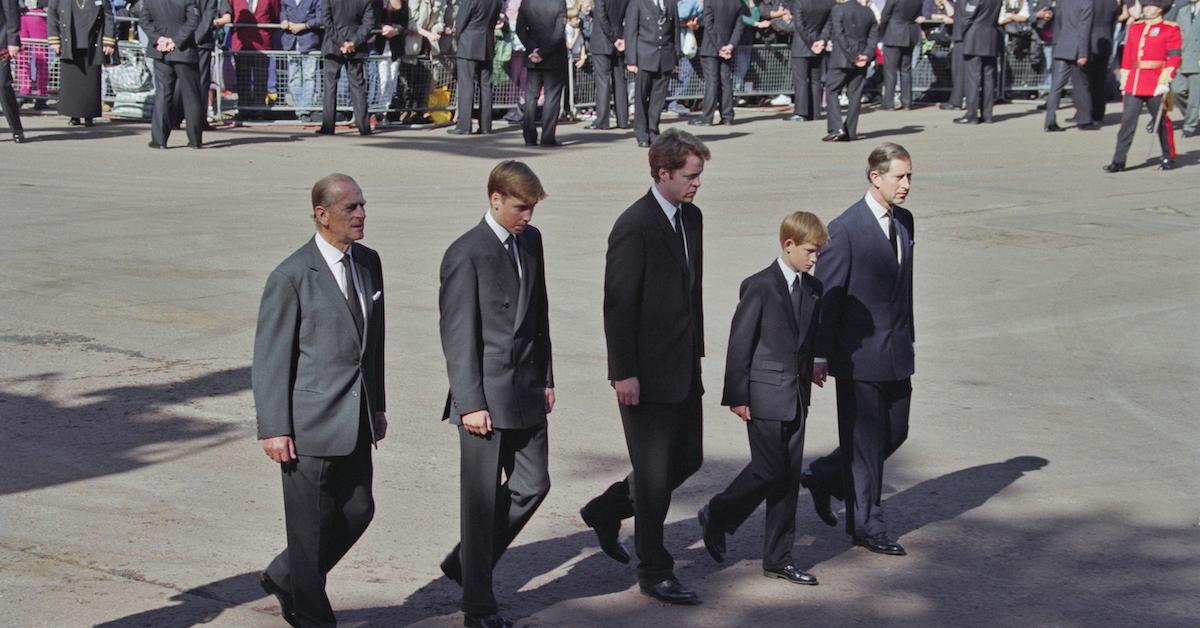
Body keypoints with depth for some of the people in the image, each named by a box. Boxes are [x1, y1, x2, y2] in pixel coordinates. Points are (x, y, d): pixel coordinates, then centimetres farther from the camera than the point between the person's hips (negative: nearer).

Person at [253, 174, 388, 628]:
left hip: (356, 419, 7)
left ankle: (285, 577, 34)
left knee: (358, 510, 13)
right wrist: (274, 429, -13)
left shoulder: (368, 262, 6)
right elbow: (269, 359, -12)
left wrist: (378, 404, 16)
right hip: (311, 419, -7)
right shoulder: (292, 276, -15)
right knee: (312, 524, 3)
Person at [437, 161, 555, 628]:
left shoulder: (531, 240, 9)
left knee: (533, 484, 9)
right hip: (485, 396, -7)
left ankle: (466, 563, 27)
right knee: (483, 499, 1)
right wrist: (470, 403, -15)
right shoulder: (465, 254, -13)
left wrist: (546, 378, 15)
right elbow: (457, 335, -13)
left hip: (525, 392, 7)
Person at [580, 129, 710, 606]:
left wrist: (696, 351, 18)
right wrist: (624, 373, -19)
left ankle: (607, 511, 34)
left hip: (683, 369, 9)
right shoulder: (634, 226, -17)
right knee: (654, 473, 1)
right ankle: (654, 573, 13)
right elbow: (618, 305, -18)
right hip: (647, 372, -8)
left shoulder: (691, 217, 9)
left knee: (687, 458, 15)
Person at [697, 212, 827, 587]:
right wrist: (736, 396, -11)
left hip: (795, 397, 7)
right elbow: (739, 343, -10)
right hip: (765, 395, -7)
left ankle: (778, 559, 14)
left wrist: (806, 391, 16)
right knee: (770, 470, -6)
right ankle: (717, 516, 19)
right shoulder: (760, 286, -11)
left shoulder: (812, 290, 10)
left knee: (790, 475, 7)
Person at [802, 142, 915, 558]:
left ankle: (824, 477, 33)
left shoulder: (904, 221, 8)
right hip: (860, 355, -8)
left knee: (895, 432, 14)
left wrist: (907, 341, 18)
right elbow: (826, 295, -13)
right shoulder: (845, 229, -15)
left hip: (896, 352, 8)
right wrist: (819, 356, -13)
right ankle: (866, 526, 16)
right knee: (864, 441, 3)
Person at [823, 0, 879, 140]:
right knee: (855, 95, 8)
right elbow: (874, 38, 3)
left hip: (841, 58, -4)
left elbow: (839, 34, -12)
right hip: (861, 61, 5)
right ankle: (850, 132, 8)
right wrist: (866, 56, -5)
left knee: (831, 91, 1)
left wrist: (851, 56, -11)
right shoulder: (869, 13, 9)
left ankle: (836, 128, -13)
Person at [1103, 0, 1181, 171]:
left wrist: (1165, 82, -16)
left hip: (1156, 85, -4)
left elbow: (1174, 58, -8)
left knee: (1161, 122, 8)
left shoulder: (1171, 30, -2)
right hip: (1134, 84, 4)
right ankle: (1118, 161, -4)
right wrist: (1124, 82, 12)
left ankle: (1169, 158, 23)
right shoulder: (1135, 28, 12)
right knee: (1127, 121, -3)